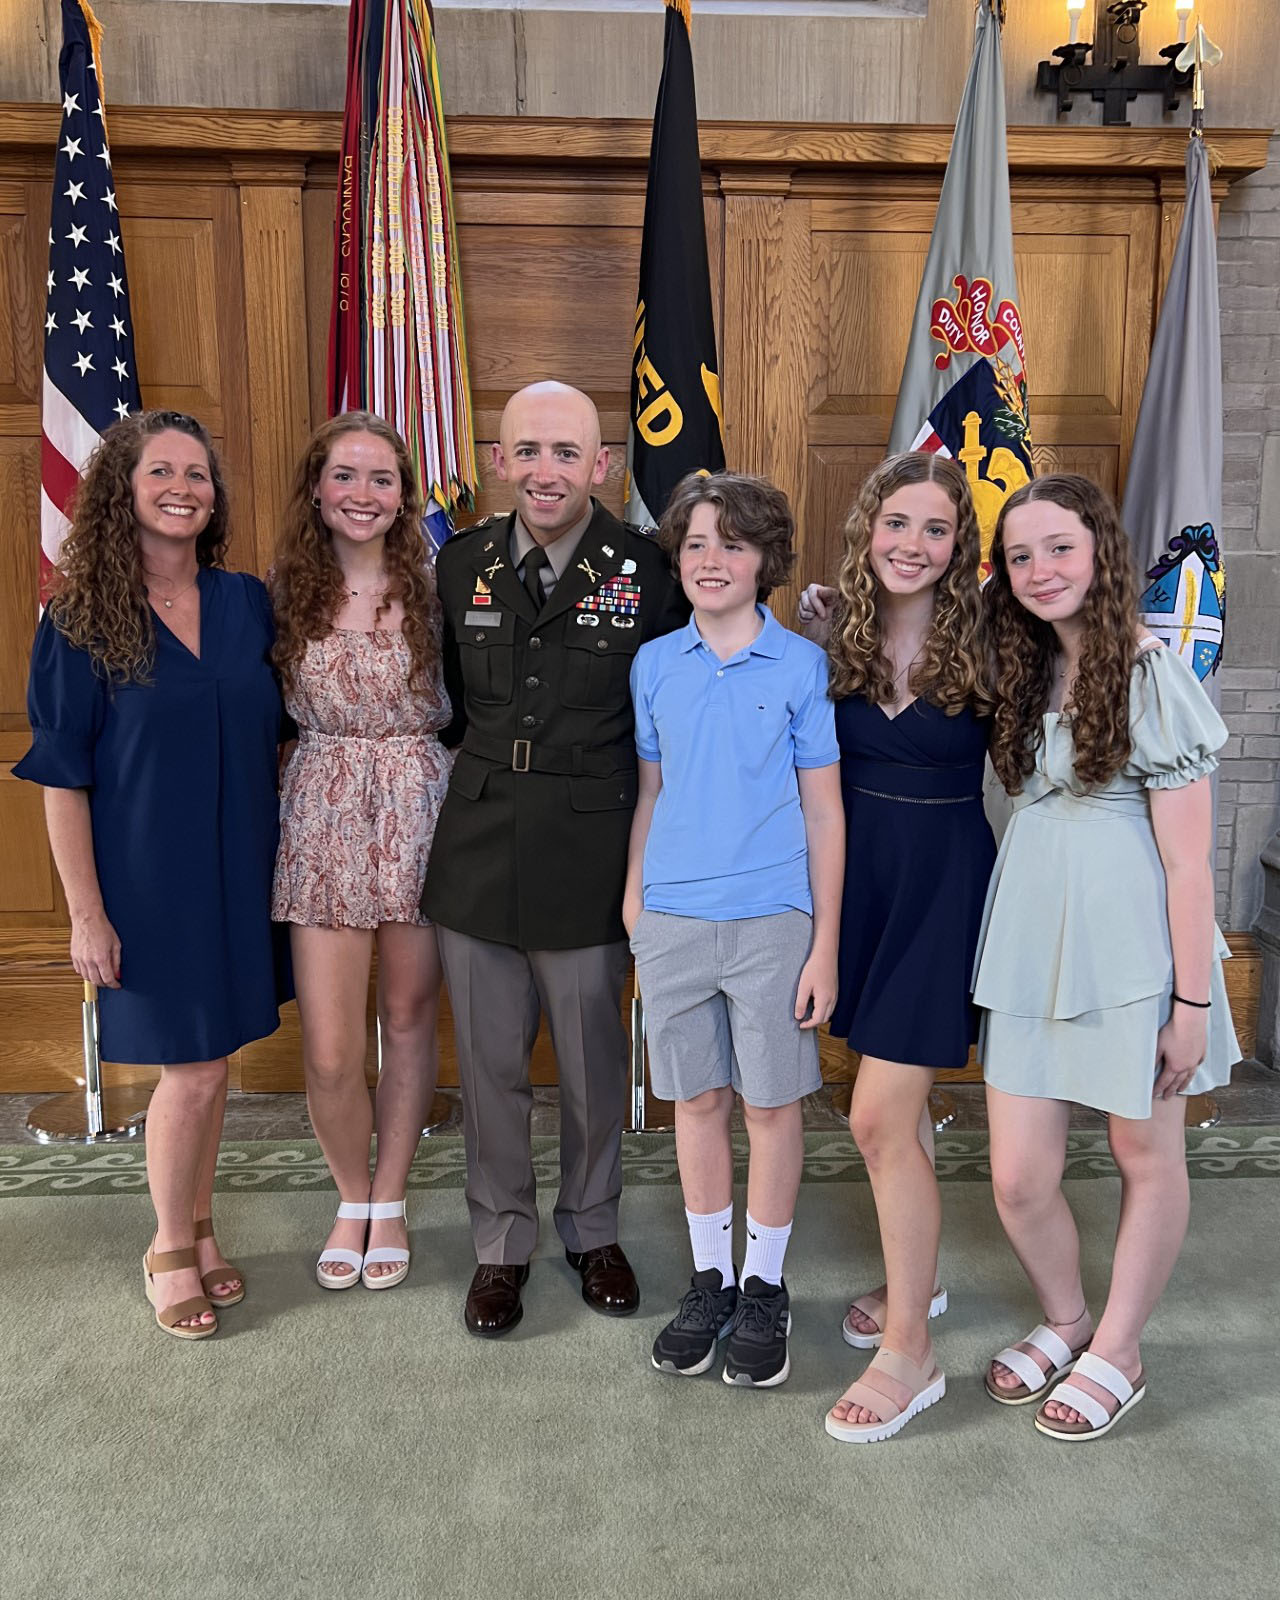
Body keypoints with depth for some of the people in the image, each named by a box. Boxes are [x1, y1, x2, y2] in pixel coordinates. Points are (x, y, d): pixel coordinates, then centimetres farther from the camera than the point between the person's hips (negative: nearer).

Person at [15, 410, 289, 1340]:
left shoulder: (248, 603, 3)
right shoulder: (82, 618, -7)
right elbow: (62, 777, -8)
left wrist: (284, 856, 7)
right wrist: (86, 911, -11)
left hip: (239, 870, 4)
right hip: (147, 878, -4)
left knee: (214, 1058, 13)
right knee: (191, 1070, 1)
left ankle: (199, 1229, 34)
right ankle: (171, 1250, 25)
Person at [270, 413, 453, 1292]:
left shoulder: (433, 586, -2)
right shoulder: (286, 590, 3)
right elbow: (272, 708, 12)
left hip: (418, 814, 0)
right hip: (323, 818, 1)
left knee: (409, 1019, 11)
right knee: (329, 1052, 0)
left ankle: (390, 1203, 32)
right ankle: (352, 1199, 29)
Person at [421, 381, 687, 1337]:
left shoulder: (648, 571, -7)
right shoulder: (461, 564, 3)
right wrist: (488, 768, 8)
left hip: (590, 860, -2)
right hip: (478, 857, 3)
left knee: (595, 1062, 13)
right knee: (490, 1063, 13)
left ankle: (593, 1229, 37)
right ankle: (503, 1241, 32)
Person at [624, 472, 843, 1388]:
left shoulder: (801, 665, -3)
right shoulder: (654, 666, 5)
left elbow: (824, 809, -2)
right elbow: (650, 797, 12)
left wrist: (826, 944, -5)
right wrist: (634, 917, 10)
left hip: (773, 918, -2)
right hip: (673, 917, 3)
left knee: (772, 1103, 8)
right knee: (698, 1099, 12)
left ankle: (766, 1288, 26)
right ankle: (710, 1280, 29)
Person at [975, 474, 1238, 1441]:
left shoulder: (1153, 676, -10)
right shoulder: (1028, 671, 9)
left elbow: (1189, 861, -11)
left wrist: (1192, 1001, -11)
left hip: (1130, 943, -5)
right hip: (1032, 936, 5)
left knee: (1147, 1155, 14)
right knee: (1018, 1178, 6)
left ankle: (1117, 1353, 33)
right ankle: (1066, 1320, 35)